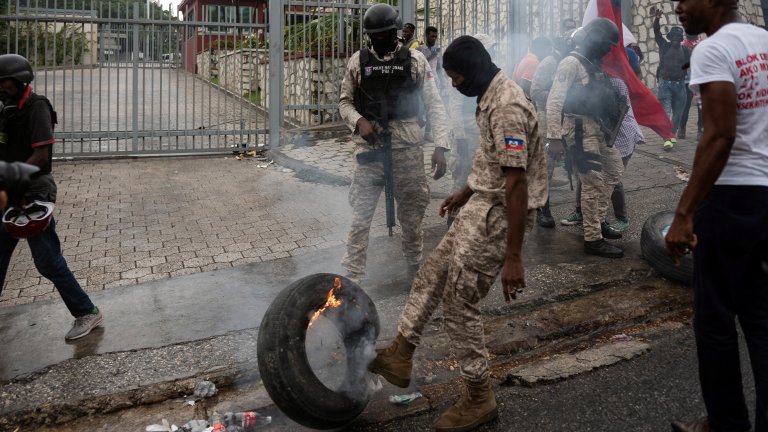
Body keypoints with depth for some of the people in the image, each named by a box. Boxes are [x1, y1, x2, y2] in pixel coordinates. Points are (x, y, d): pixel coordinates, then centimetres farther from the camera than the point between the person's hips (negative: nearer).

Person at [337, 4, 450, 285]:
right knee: (360, 217, 0)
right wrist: (359, 121, -10)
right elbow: (344, 102, 11)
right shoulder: (358, 61, 4)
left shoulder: (416, 61, 1)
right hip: (369, 149, 0)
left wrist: (440, 146, -8)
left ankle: (416, 268, 31)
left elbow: (434, 105, 2)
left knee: (412, 215, 11)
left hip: (408, 149, 0)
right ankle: (352, 279, 6)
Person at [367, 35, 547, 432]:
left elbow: (517, 184, -28)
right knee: (432, 274, 17)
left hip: (499, 214, -10)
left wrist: (513, 257, -29)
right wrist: (465, 192, 33)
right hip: (482, 205, 10)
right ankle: (400, 356, 30)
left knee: (459, 300, -1)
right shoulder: (490, 96, 8)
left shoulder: (506, 107, -25)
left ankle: (479, 397, 14)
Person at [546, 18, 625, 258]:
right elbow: (554, 101, -19)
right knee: (593, 183, -7)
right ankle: (593, 239, 0)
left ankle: (598, 221, 29)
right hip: (581, 131, -10)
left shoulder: (594, 64, 15)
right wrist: (554, 137, -24)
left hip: (598, 129, 10)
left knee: (614, 171, 19)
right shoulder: (571, 63, -14)